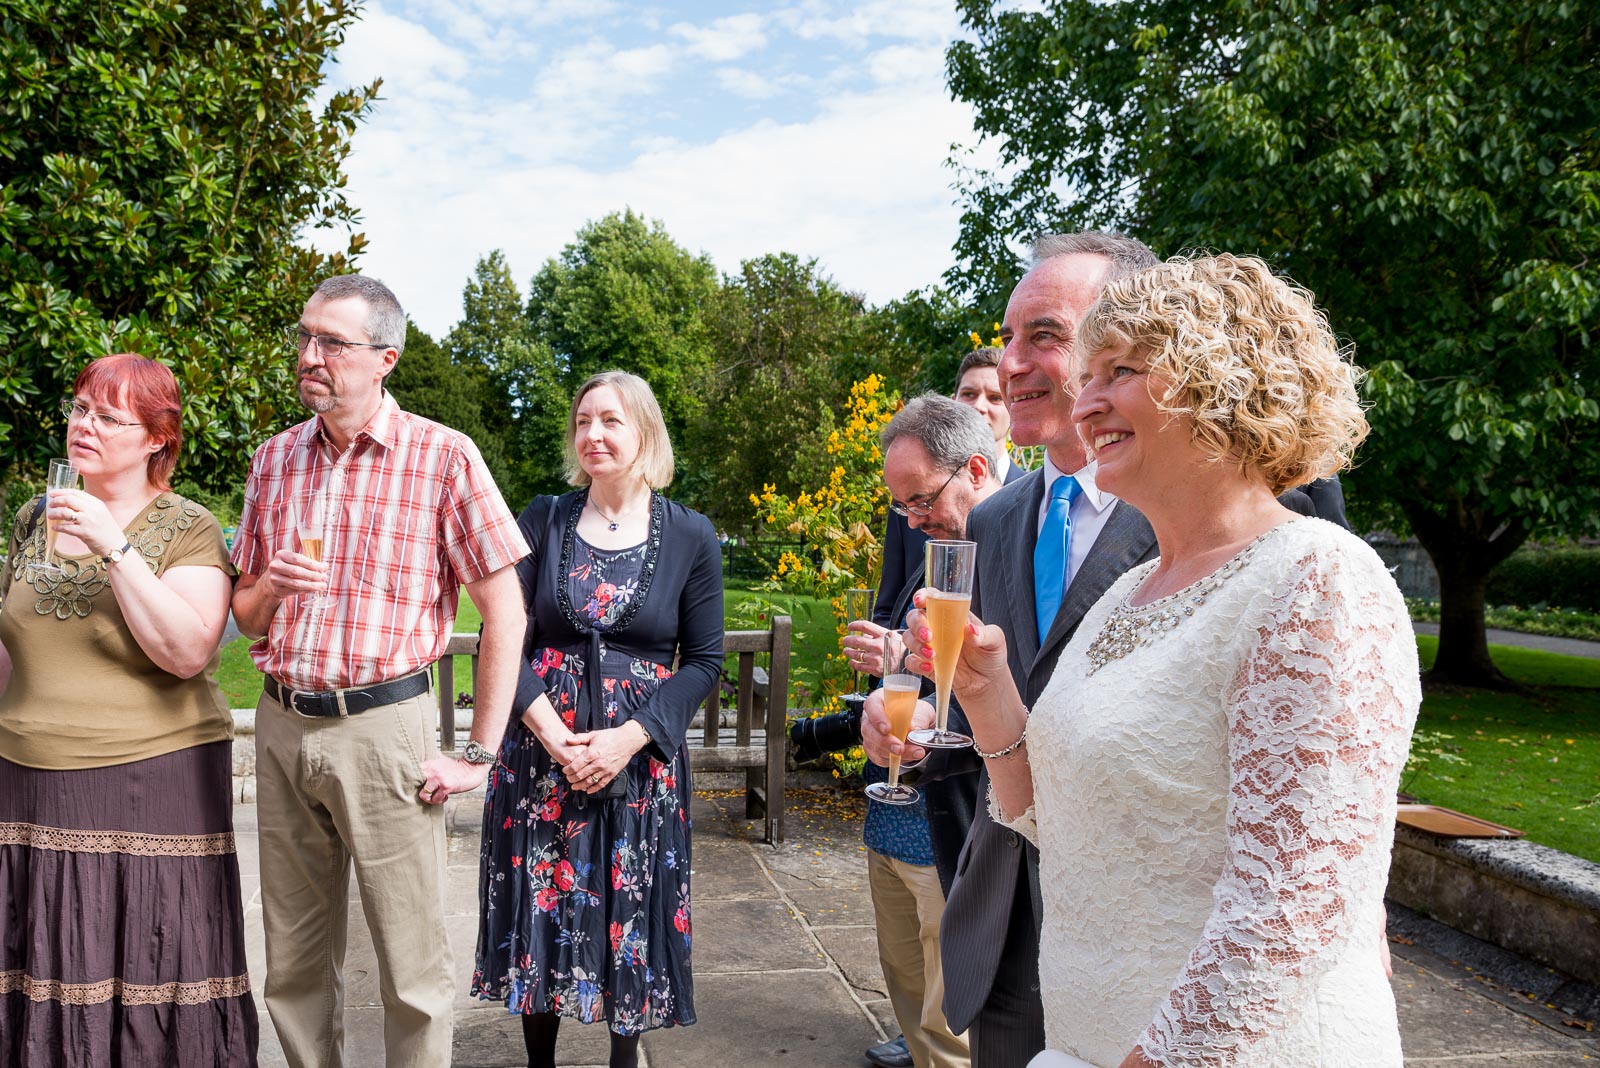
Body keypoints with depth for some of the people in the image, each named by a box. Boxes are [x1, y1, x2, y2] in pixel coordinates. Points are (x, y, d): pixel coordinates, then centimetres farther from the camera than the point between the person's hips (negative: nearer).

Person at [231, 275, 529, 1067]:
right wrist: (269, 589, -8)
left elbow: (504, 609, -7)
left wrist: (479, 754, -9)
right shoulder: (274, 459, 9)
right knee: (293, 966, 15)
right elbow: (244, 615, 16)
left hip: (381, 725, -5)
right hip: (281, 725, 5)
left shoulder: (442, 457, -7)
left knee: (412, 971, 3)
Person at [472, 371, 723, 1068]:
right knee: (540, 912, 10)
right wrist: (554, 735, -14)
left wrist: (628, 738, -14)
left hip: (640, 758, -1)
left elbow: (703, 661, -2)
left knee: (630, 913, 8)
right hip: (540, 751, 1)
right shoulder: (543, 520, 1)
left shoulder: (690, 536, -2)